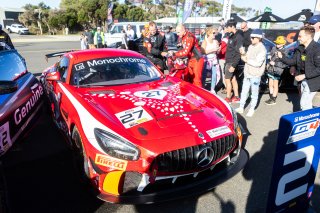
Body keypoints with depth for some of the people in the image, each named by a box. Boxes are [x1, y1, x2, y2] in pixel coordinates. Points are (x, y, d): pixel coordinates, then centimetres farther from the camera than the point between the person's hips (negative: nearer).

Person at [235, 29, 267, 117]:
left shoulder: (262, 49, -15)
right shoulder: (251, 46, 9)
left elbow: (258, 63, -23)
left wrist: (246, 60, -16)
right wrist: (243, 53, -8)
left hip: (255, 75, -7)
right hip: (247, 73, 8)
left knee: (254, 94, 7)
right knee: (244, 92, 15)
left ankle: (252, 109, 19)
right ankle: (241, 107, 26)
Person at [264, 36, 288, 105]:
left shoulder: (284, 52, -11)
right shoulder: (274, 48, 5)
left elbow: (284, 64, -15)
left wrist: (275, 63, -19)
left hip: (277, 71, -6)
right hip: (270, 69, 6)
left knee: (275, 85, 5)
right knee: (270, 84, 13)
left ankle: (273, 100, 16)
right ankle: (271, 98, 27)